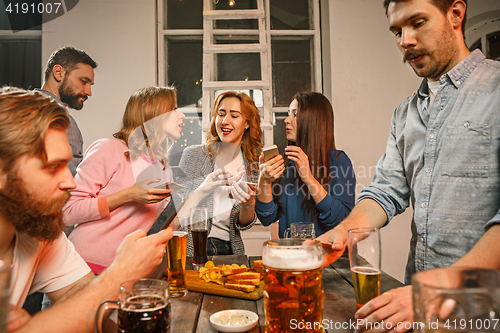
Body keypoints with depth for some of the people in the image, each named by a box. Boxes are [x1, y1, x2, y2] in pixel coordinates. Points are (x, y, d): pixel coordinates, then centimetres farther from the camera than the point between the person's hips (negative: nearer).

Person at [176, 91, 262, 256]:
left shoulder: (254, 166, 2)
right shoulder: (193, 155, -4)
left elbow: (243, 224, 4)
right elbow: (177, 214, -3)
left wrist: (249, 204, -18)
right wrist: (201, 191, -21)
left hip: (229, 250, 1)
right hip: (191, 249, -1)